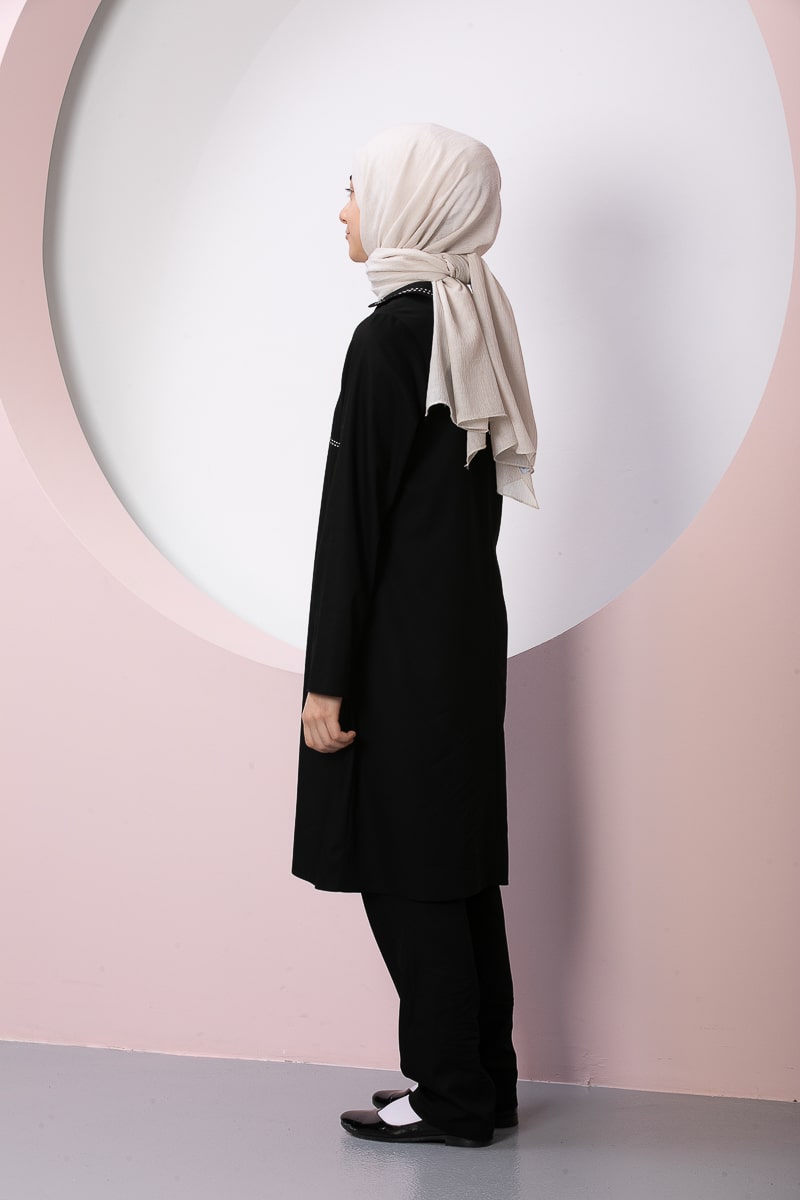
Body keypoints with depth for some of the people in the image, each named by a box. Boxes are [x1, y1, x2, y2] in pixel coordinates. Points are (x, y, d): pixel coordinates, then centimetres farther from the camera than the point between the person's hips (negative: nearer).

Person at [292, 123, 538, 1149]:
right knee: (457, 860, 14)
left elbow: (353, 519, -18)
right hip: (467, 627, 9)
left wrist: (327, 680, -15)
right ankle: (485, 1079, 24)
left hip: (401, 642, -9)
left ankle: (452, 1097, 12)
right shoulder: (477, 323, 10)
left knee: (405, 870, 1)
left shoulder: (389, 335, -16)